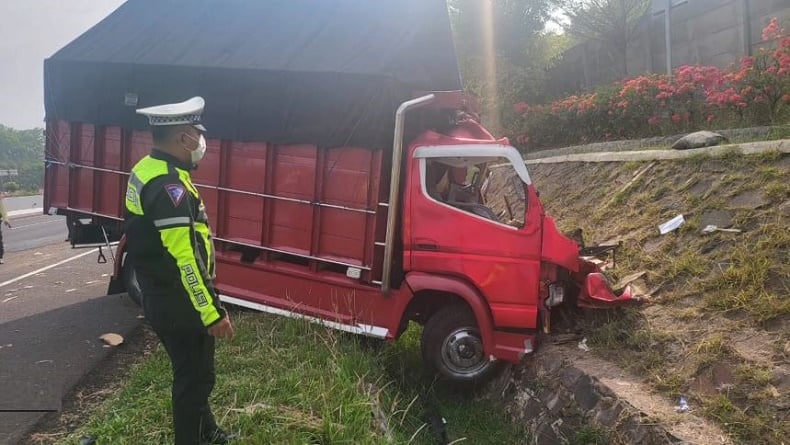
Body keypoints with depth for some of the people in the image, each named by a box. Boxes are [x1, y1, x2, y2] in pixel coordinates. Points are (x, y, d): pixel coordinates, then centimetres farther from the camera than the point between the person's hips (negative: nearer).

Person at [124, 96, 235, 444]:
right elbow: (185, 258, -29)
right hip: (178, 303, -10)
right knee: (194, 377, 7)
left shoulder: (149, 169, 7)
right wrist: (213, 312, -26)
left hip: (164, 295, 10)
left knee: (194, 372, 25)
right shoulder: (168, 184, -26)